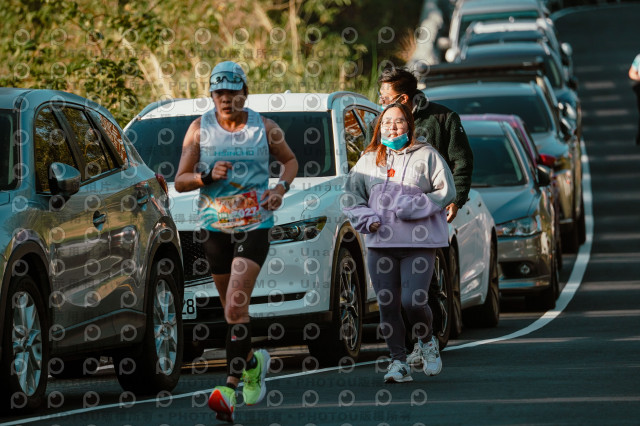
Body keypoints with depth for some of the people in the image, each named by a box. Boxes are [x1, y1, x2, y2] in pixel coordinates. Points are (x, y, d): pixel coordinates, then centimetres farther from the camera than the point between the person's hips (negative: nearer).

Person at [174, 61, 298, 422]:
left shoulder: (264, 129, 0)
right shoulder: (200, 129, 2)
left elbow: (291, 160, 17)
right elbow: (180, 181, 1)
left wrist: (282, 187, -3)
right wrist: (208, 176, -18)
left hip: (254, 225, -3)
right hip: (214, 225, 3)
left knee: (236, 306, -16)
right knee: (232, 308, 13)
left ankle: (231, 388, -20)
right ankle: (253, 362, 41)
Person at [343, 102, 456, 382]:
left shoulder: (426, 155, 5)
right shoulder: (369, 159, 15)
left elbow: (446, 191, 0)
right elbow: (351, 195, 16)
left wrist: (411, 208, -11)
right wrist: (366, 219, -3)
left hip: (419, 243, -3)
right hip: (380, 243, 3)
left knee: (413, 301, -14)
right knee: (387, 305, 0)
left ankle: (428, 342, 15)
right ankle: (398, 362, 10)